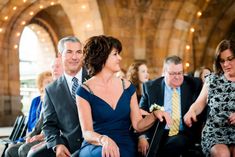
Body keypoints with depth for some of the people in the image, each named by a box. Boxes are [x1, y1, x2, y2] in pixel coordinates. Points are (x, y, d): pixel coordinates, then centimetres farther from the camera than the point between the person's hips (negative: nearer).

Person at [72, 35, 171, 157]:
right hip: (95, 146, -2)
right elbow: (87, 133, -10)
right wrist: (104, 140, -32)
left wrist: (154, 114, -10)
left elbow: (138, 125, 9)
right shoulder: (85, 91, -3)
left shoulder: (127, 87, 9)